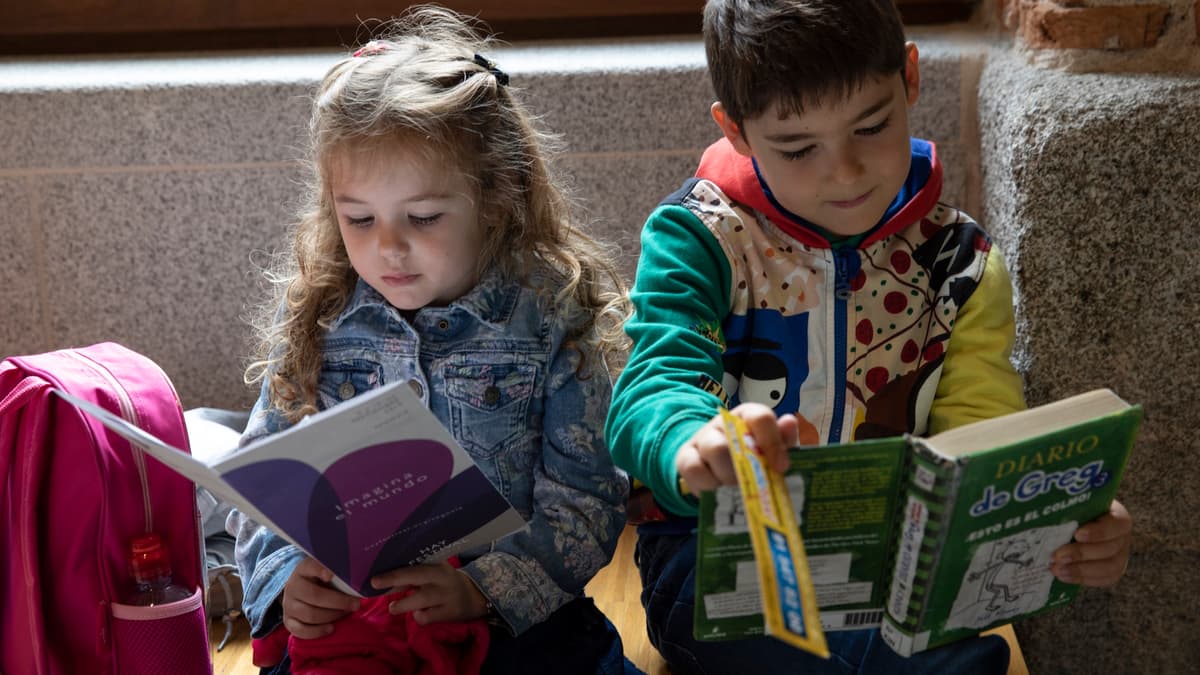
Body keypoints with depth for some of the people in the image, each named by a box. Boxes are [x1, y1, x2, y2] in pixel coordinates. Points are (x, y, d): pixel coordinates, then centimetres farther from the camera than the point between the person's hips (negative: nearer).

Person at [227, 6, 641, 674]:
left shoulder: (556, 319, -4)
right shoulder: (313, 318, 4)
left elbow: (583, 499, -6)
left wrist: (485, 589, -20)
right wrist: (286, 575, -12)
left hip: (515, 613, 0)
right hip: (342, 613, 1)